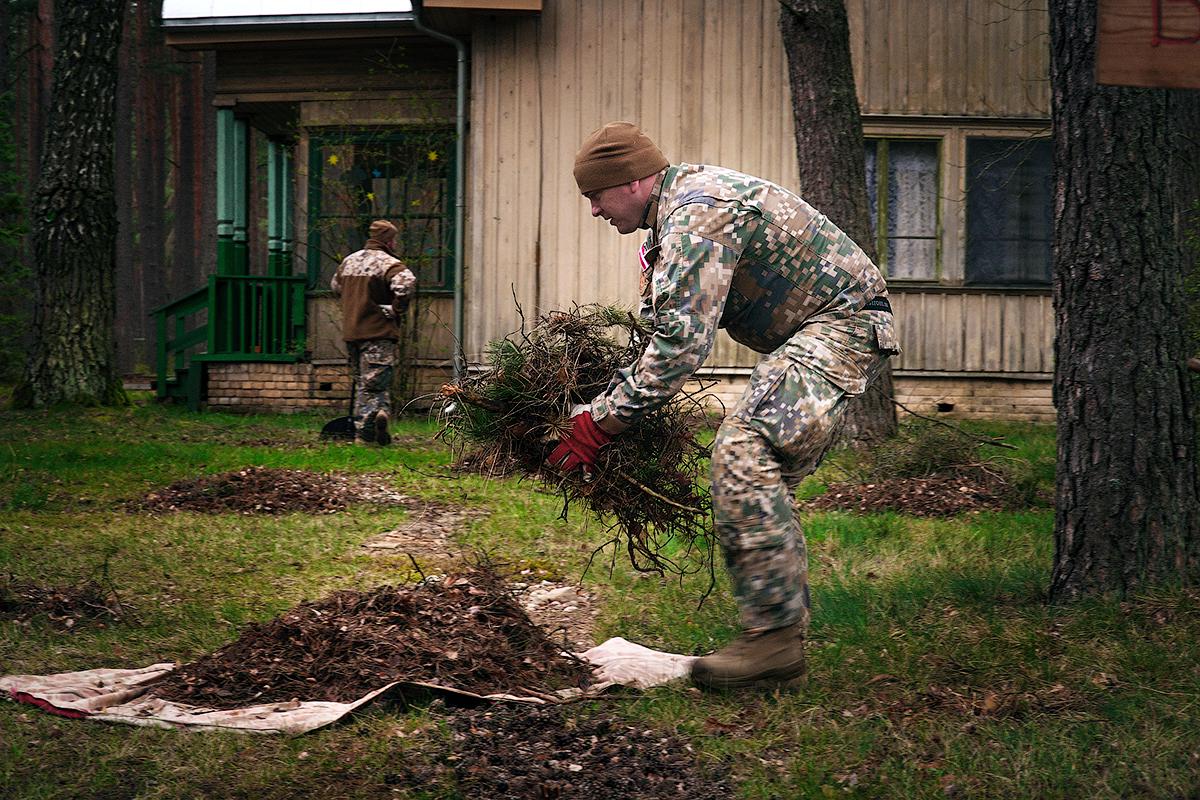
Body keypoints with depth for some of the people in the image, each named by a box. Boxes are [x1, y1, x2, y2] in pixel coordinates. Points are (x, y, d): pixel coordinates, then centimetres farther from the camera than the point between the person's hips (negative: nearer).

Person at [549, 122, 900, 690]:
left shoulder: (697, 211, -21)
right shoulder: (678, 213, 15)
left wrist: (603, 422, -24)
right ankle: (782, 641, 11)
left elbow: (681, 342, -28)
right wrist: (612, 396, 5)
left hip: (843, 324, -11)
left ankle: (773, 636, -25)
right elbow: (660, 327, 20)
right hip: (806, 335, 11)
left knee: (744, 450, -24)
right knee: (763, 477, 8)